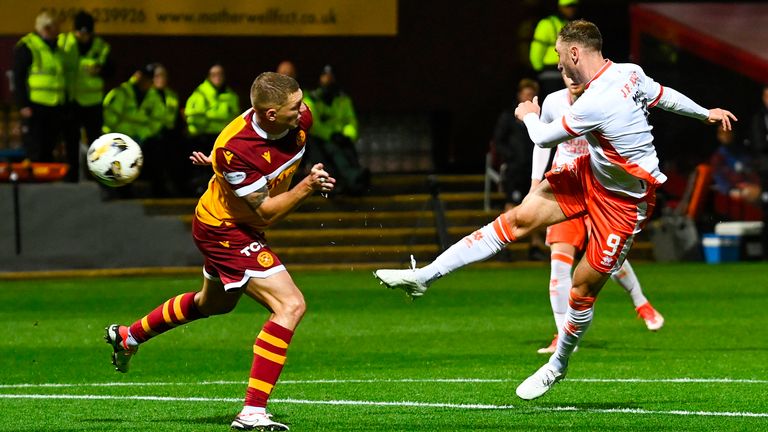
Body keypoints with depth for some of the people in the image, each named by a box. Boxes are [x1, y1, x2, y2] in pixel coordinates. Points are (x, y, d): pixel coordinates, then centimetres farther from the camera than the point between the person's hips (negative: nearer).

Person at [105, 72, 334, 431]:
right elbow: (266, 213, -29)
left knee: (213, 303, 33)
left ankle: (127, 336, 54)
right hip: (225, 230, -9)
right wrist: (307, 187, -36)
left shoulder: (299, 119, -16)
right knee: (290, 306, -20)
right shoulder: (235, 149, -36)